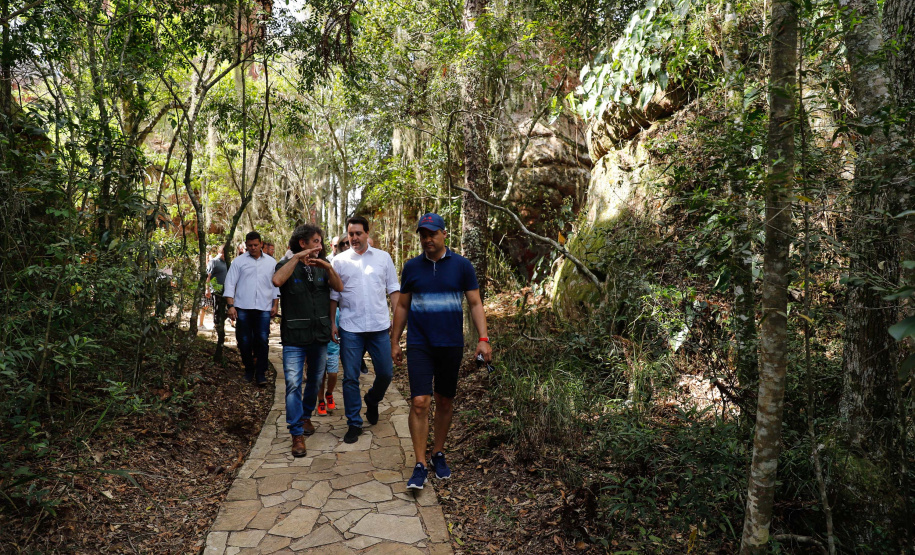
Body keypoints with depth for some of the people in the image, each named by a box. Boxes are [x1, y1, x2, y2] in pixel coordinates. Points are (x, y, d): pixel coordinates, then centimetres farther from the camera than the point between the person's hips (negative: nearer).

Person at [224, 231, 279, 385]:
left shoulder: (271, 262, 10)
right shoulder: (239, 261, 6)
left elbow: (276, 285, 15)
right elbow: (230, 283, 4)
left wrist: (275, 306, 9)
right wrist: (230, 306, -4)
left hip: (264, 309, 0)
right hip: (243, 308, 0)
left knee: (262, 341, -4)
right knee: (244, 341, 6)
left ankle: (261, 374, 4)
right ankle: (249, 371, 23)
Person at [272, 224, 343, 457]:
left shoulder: (323, 265, 9)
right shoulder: (287, 265, -2)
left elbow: (339, 287, -7)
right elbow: (277, 281, -25)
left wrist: (328, 267, -22)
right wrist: (297, 258, -22)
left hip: (320, 335, 4)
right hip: (294, 337, -4)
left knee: (315, 381, 16)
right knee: (293, 384, -9)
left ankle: (306, 417, 37)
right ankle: (297, 434, -2)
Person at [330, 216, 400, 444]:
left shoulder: (383, 257, 7)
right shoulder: (340, 260, 6)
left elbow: (393, 289, 8)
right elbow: (333, 295, 7)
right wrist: (331, 323, 0)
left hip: (380, 326, 1)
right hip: (350, 328, -1)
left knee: (386, 373, 5)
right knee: (350, 378, 3)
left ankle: (372, 401, 36)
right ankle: (354, 424, 16)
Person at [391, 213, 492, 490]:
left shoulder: (461, 265, -1)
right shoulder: (412, 267, 3)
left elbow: (475, 303, 0)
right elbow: (402, 306, 10)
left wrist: (483, 338, -10)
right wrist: (394, 342, 9)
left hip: (451, 345, 0)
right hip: (419, 345, 0)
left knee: (445, 403, 11)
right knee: (419, 402, -8)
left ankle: (439, 454, 30)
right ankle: (420, 466, 2)